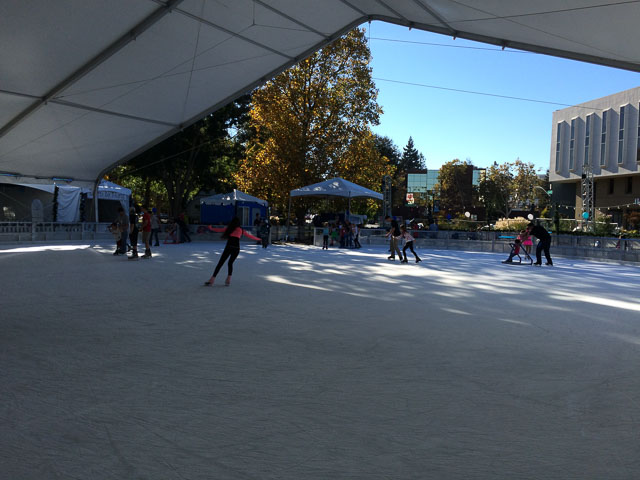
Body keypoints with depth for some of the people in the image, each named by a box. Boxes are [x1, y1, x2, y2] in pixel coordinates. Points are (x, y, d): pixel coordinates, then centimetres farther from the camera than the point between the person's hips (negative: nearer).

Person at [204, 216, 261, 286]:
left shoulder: (229, 228, 15)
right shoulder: (241, 230, 15)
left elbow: (219, 230, 27)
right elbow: (249, 236, 24)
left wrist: (211, 228, 43)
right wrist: (258, 239, 38)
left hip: (228, 247, -1)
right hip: (236, 248, 1)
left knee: (220, 263, 1)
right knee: (230, 263, 18)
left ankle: (212, 279, -4)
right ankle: (228, 280, 7)